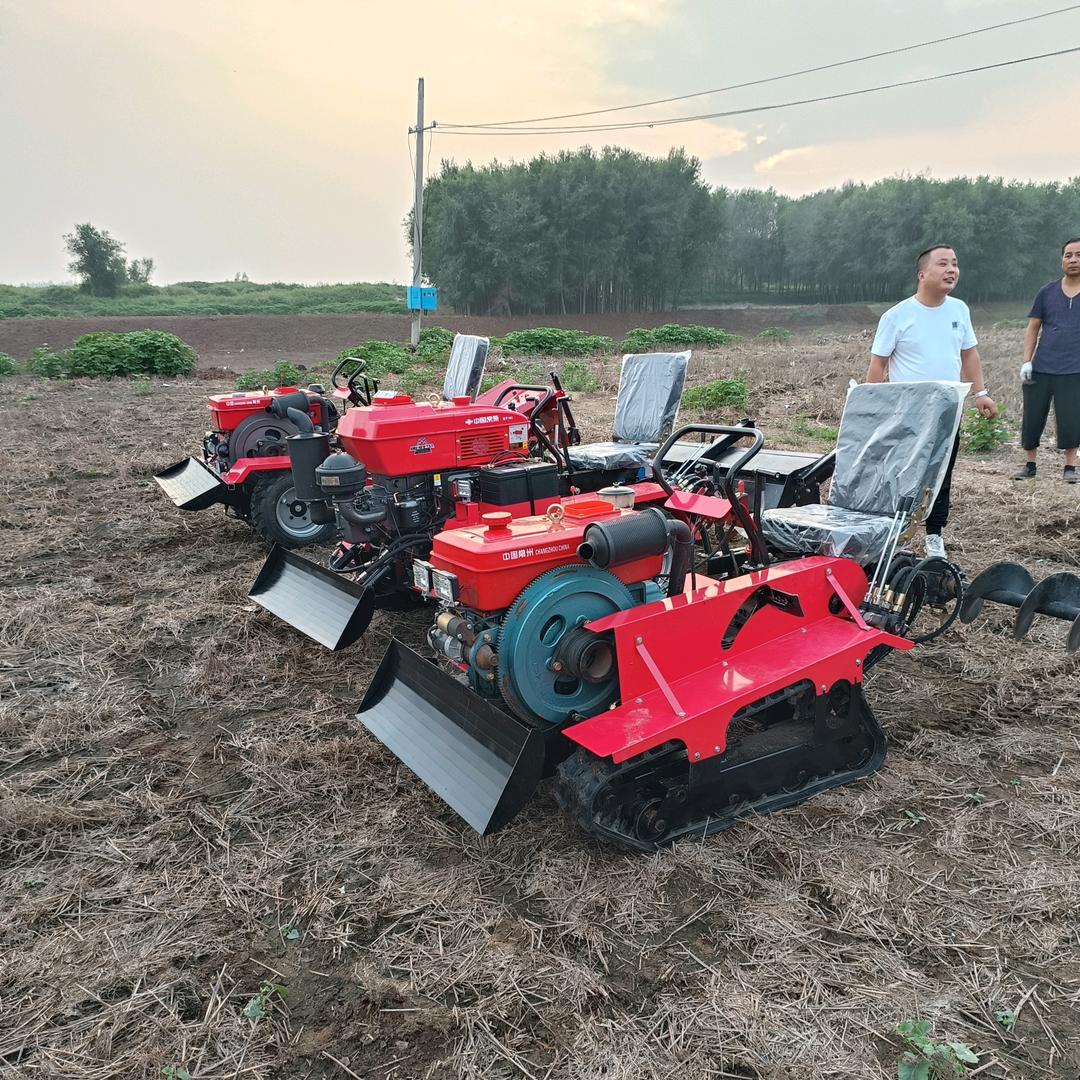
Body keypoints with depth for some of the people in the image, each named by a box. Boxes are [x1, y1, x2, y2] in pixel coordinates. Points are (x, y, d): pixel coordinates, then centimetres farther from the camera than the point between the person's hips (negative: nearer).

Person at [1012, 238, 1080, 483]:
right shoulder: (1047, 293, 7)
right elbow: (1033, 328, 9)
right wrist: (1026, 361, -2)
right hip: (1041, 369, 1)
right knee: (1032, 419, 4)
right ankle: (1030, 465, 18)